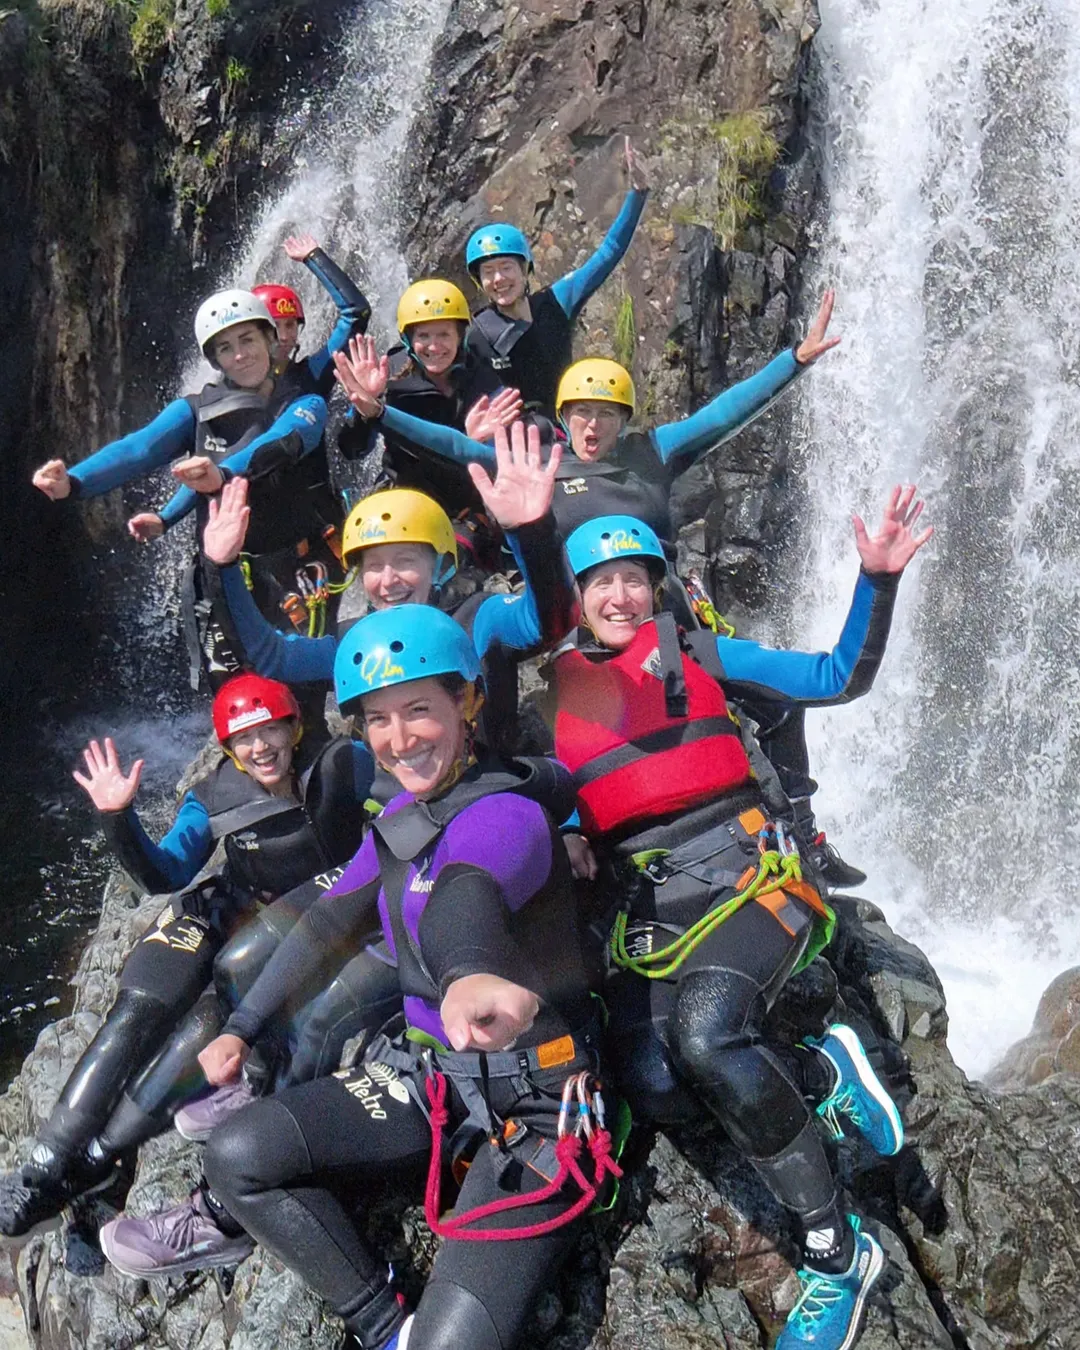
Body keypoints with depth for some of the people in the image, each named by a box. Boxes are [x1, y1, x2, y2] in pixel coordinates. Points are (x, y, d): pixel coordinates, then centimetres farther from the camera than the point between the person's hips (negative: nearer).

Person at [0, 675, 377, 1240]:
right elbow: (165, 875, -7)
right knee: (139, 1013, -21)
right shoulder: (215, 799, -4)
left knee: (216, 1029, -25)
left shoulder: (341, 766, -11)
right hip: (232, 916, 3)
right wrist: (118, 817, -21)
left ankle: (97, 1156, -11)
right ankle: (49, 1164, -12)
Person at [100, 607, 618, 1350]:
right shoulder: (402, 816, 5)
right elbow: (330, 921, 16)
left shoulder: (507, 814, -21)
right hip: (426, 1068, 7)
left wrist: (471, 974, -66)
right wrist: (243, 1027, 15)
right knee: (240, 1151, -11)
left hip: (535, 1093, -7)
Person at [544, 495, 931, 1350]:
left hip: (742, 874, -2)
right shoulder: (557, 687, 12)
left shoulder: (698, 654, 9)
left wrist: (878, 580, -4)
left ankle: (837, 1254, -14)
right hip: (647, 909, 3)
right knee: (657, 1091, -23)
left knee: (706, 1031, -33)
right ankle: (825, 1072, 5)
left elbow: (838, 680, 9)